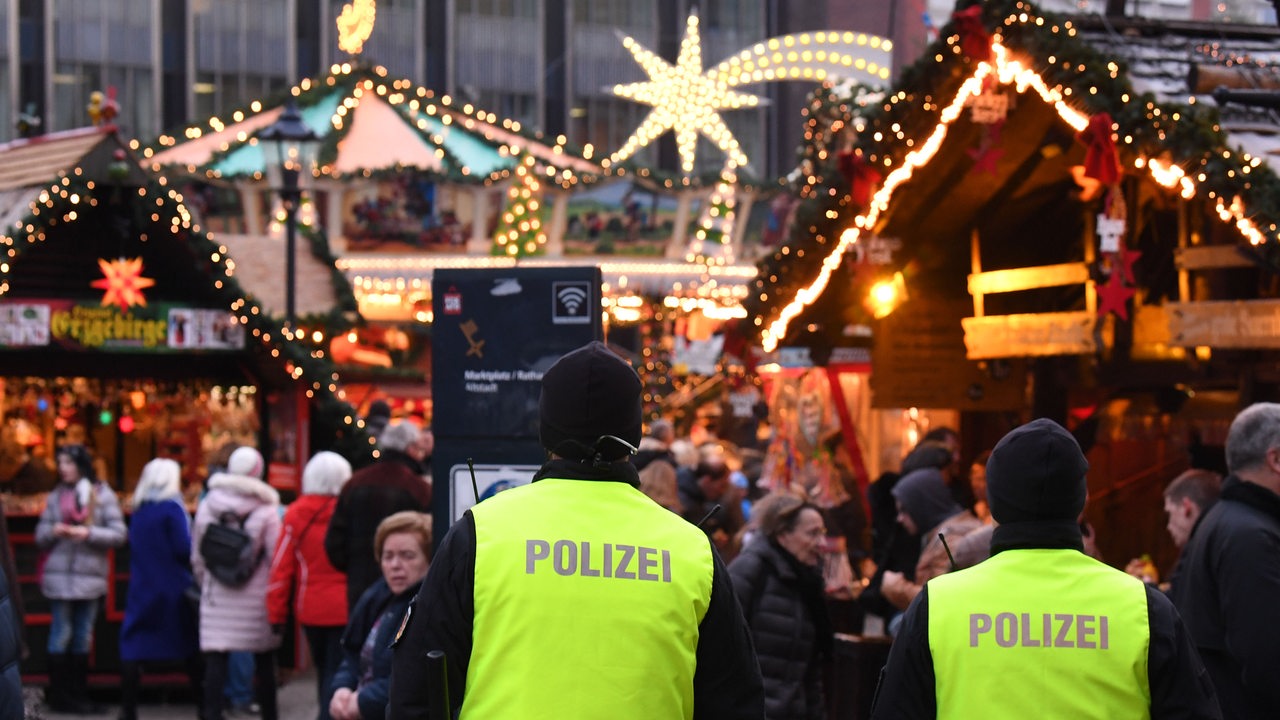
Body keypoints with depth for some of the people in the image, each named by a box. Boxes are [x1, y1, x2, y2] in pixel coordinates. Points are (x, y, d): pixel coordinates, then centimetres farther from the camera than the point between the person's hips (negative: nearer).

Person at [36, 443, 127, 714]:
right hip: (59, 576, 0)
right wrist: (53, 531, -11)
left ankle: (78, 696, 12)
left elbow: (119, 534, -3)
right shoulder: (56, 496, 9)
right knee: (60, 635, -1)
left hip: (90, 577, 0)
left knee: (83, 638, 5)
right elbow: (40, 537, 10)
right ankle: (58, 696, 4)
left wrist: (89, 533, -15)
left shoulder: (103, 495, 2)